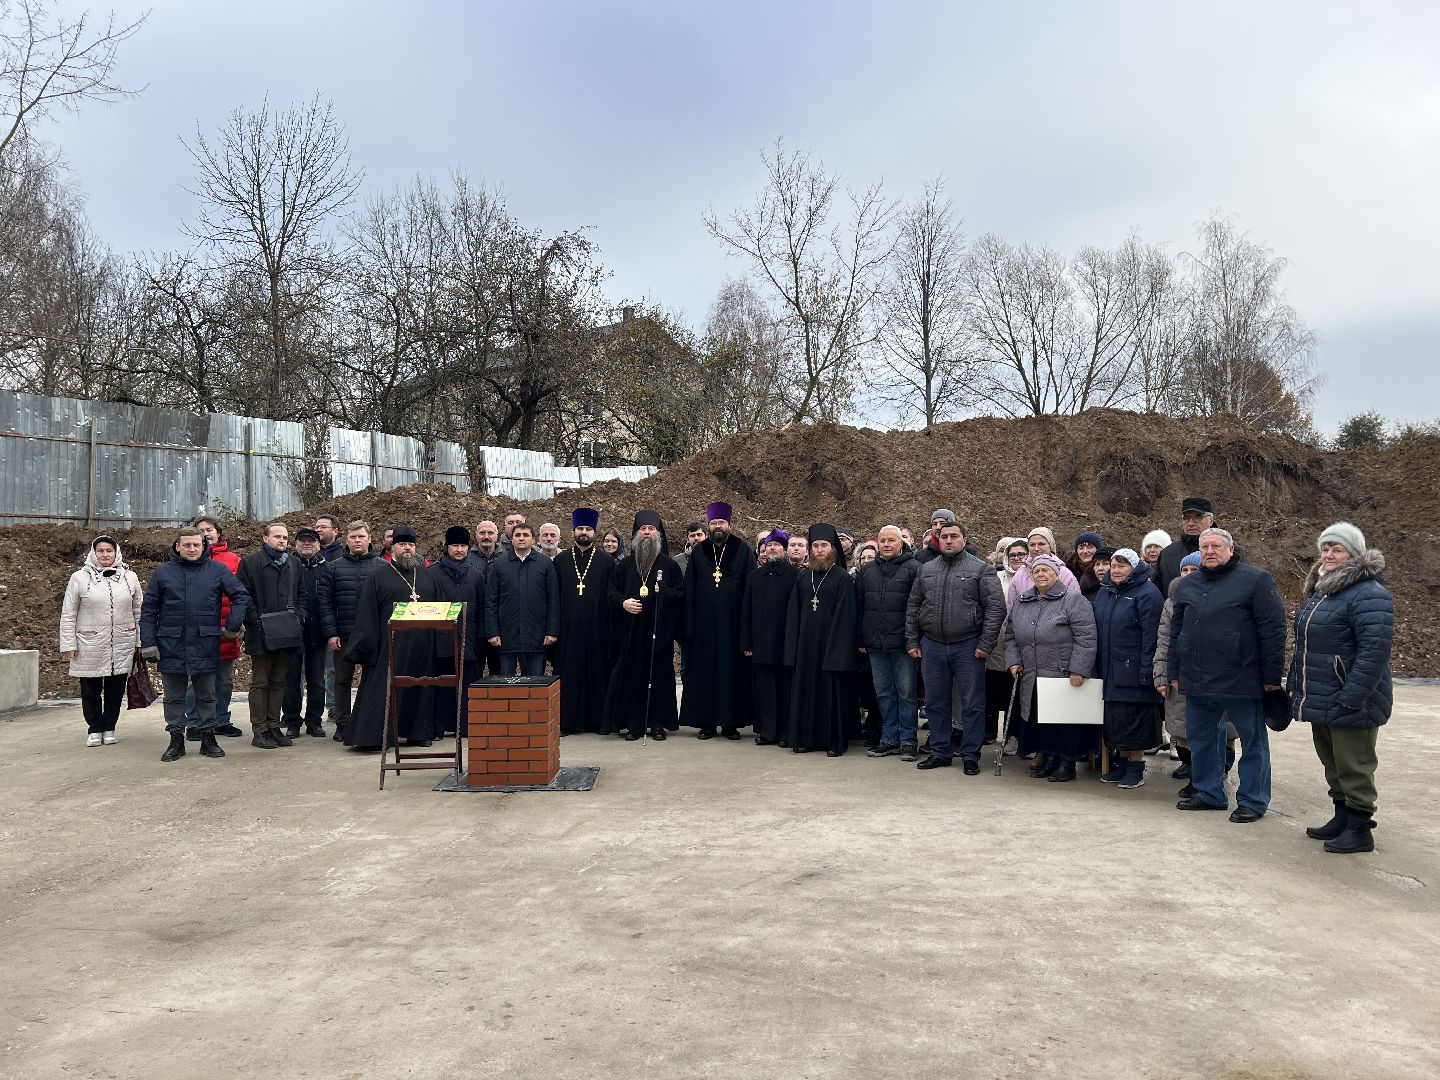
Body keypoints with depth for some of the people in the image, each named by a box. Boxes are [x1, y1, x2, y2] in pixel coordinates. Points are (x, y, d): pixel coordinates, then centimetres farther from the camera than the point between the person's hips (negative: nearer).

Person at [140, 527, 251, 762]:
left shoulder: (217, 570, 1)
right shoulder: (163, 572, 2)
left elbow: (241, 596, 2)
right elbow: (148, 610, 3)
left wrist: (233, 626, -4)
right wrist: (148, 642, -3)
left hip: (205, 645, 0)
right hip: (171, 646, 0)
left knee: (206, 696, 10)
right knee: (174, 697, 9)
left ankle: (208, 738, 20)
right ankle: (176, 739, 19)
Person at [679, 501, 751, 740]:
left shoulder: (741, 550, 5)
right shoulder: (698, 552, 9)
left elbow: (749, 588, 2)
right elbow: (689, 590, 8)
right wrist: (689, 624, 0)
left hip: (731, 622, -1)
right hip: (704, 623, 1)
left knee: (732, 669, 1)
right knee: (704, 670, 2)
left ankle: (730, 722, 8)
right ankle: (706, 722, 9)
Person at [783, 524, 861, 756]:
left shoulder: (842, 578, -5)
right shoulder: (802, 577, 9)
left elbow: (845, 615, -9)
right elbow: (793, 613, 10)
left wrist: (838, 648, -15)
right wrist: (793, 646, 3)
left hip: (831, 644, -4)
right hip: (806, 644, 5)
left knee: (833, 693, 1)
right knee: (806, 691, 8)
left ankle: (835, 741, 9)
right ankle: (806, 737, 18)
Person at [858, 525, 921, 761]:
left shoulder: (913, 569, -2)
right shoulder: (866, 572, 13)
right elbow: (858, 607, 16)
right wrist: (860, 640, 10)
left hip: (902, 644, -5)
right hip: (875, 644, 5)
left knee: (906, 693, 1)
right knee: (884, 693, 10)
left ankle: (908, 741, 8)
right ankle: (889, 739, 18)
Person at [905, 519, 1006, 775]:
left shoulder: (980, 569, -2)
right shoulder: (926, 570, 11)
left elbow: (996, 607, -7)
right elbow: (913, 607, 15)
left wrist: (986, 643, -12)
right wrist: (912, 641, 8)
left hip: (968, 647, -4)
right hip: (932, 646, 4)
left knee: (973, 704, 2)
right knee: (936, 703, 10)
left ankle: (970, 756, 11)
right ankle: (940, 752, 22)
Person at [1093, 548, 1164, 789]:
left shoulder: (1147, 594, -9)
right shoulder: (1104, 593, 14)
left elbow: (1150, 635, -15)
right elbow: (1098, 631, 18)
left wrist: (1146, 672, -20)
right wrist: (1098, 666, 12)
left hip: (1133, 671, -7)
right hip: (1110, 670, 7)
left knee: (1134, 723, -2)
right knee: (1115, 721, 12)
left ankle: (1136, 770, 7)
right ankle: (1122, 765, 22)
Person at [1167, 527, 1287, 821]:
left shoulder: (1255, 580, -6)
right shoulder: (1188, 585, 13)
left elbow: (1273, 630, -9)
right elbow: (1176, 631, 19)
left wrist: (1271, 675, -11)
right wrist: (1175, 673, 15)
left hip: (1241, 682, -6)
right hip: (1197, 682, 6)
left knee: (1253, 741, 5)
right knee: (1201, 739, 13)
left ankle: (1253, 800, 14)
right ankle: (1209, 793, 26)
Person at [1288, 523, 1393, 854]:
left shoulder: (1368, 593, -16)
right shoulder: (1319, 591, 14)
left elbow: (1375, 649, -24)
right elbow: (1304, 646, 22)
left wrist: (1351, 697, -26)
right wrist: (1297, 685, 19)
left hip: (1349, 704, -9)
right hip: (1320, 701, 9)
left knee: (1352, 767, 1)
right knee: (1332, 764, 19)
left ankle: (1359, 829, 11)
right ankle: (1342, 817, 31)